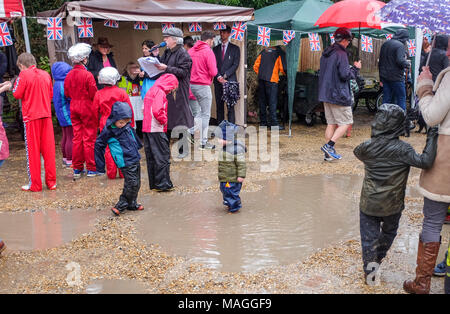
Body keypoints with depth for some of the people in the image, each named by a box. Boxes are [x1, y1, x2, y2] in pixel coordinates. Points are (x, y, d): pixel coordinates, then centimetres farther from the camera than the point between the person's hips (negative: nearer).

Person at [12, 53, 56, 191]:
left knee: (32, 150, 4)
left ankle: (35, 184, 9)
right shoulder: (45, 74, 7)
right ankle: (51, 181, 12)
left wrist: (16, 83, 9)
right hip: (46, 115, 4)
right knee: (48, 149, 8)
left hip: (31, 116, -4)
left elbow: (17, 94, -7)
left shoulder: (24, 74, -8)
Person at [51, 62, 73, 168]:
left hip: (62, 115, 10)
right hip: (68, 114, -10)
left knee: (65, 137, 17)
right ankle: (69, 161, 0)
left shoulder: (57, 84, 8)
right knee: (71, 137, -4)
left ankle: (65, 159, 27)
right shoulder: (64, 85, -21)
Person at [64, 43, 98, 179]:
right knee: (89, 138, 1)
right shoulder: (87, 75, -15)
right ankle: (91, 168, 7)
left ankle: (77, 168, 16)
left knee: (77, 138, 11)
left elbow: (67, 94, 10)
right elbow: (94, 94, -14)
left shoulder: (69, 75, 3)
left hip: (74, 109, 6)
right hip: (88, 109, -6)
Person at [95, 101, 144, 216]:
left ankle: (132, 204, 26)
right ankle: (121, 206, -1)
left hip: (136, 159, 7)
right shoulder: (108, 131, -13)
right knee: (132, 183, -13)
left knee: (136, 184, 12)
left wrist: (138, 146, 40)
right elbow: (98, 145, -3)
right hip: (125, 163, -7)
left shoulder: (127, 126, 3)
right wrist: (100, 167, 1)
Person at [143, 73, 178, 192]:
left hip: (147, 128, 9)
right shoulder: (160, 92, -13)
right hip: (157, 130, -9)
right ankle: (163, 184, 1)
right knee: (163, 156, -2)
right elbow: (157, 111, -25)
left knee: (151, 157, 12)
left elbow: (144, 109, 20)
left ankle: (153, 183, 19)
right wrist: (164, 121, -10)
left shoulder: (151, 90, 16)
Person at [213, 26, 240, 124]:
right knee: (219, 106, 3)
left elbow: (235, 65, -1)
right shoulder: (215, 49, 16)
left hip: (230, 80, -3)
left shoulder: (235, 48, 7)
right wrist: (219, 77, -8)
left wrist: (225, 76, -10)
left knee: (230, 106, -8)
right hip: (218, 81, 3)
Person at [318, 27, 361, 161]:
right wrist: (355, 68, -2)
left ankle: (329, 153, 11)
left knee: (331, 124, 11)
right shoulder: (341, 54, -13)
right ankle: (329, 145, -11)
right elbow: (345, 75, -19)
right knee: (346, 123, 0)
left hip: (326, 94, 9)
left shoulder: (325, 53, 14)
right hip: (339, 95, -9)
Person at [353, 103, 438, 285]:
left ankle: (370, 270, 18)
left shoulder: (367, 147, -11)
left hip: (368, 204, 1)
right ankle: (377, 259, 41)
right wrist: (432, 137, -23)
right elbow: (425, 162, -30)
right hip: (393, 206, 0)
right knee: (389, 232, 27)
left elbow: (357, 152, 12)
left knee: (369, 238, 13)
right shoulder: (402, 149, -19)